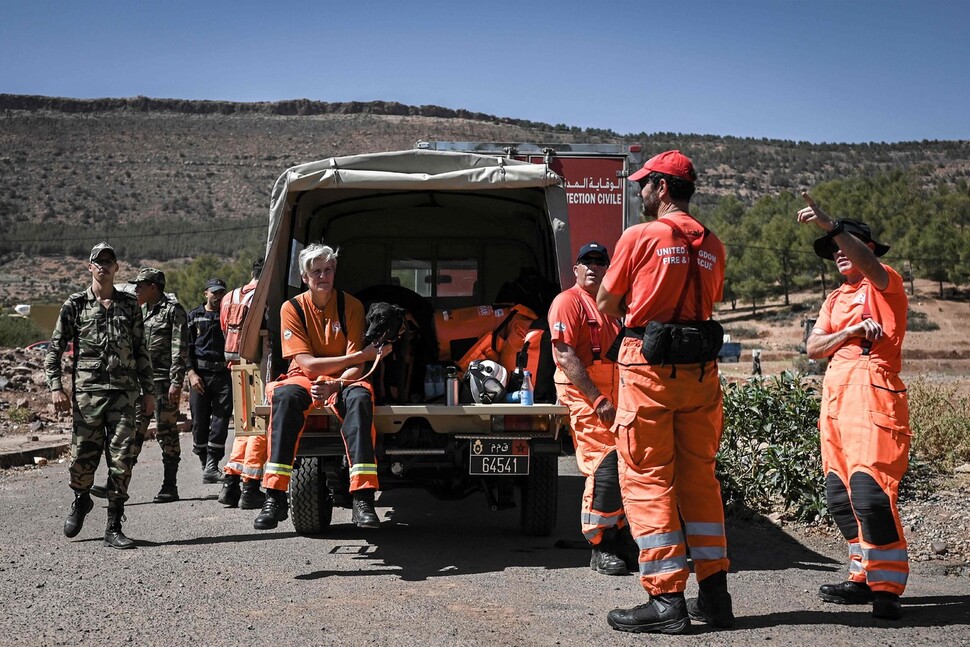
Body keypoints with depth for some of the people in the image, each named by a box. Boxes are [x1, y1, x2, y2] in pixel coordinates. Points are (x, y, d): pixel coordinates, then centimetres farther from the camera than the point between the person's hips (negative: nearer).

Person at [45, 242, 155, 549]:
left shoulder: (129, 305, 11)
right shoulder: (75, 305, 5)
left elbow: (141, 352, 14)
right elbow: (54, 349, 6)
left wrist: (148, 391, 11)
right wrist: (56, 388, -4)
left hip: (124, 393, 1)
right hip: (87, 392, -1)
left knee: (121, 460, -3)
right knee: (82, 457, 1)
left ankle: (114, 528, 4)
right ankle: (81, 500, 33)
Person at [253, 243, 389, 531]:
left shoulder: (351, 306, -2)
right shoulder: (292, 308, -4)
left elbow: (356, 369, -8)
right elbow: (307, 364, -14)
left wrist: (334, 385, -30)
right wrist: (361, 356, -22)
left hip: (343, 380, 0)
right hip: (304, 379, 0)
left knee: (359, 396, -36)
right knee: (285, 396, -36)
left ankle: (363, 499, -43)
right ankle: (275, 497, -38)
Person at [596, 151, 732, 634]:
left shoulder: (640, 236, -6)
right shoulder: (711, 245, 10)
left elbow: (606, 304, 3)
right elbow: (707, 304, 15)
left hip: (648, 369, -6)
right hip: (700, 369, 6)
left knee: (647, 480, -1)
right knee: (699, 477, 12)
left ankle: (667, 599, -4)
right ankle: (714, 593, 15)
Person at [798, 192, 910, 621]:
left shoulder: (885, 283, 3)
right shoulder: (835, 299, 23)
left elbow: (868, 262, -22)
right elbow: (813, 348, 10)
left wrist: (830, 225, -34)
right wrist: (849, 332, -8)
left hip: (873, 390, -8)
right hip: (836, 393, 8)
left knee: (869, 489, -17)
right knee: (840, 493, 6)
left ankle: (887, 587, -12)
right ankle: (864, 577, 14)